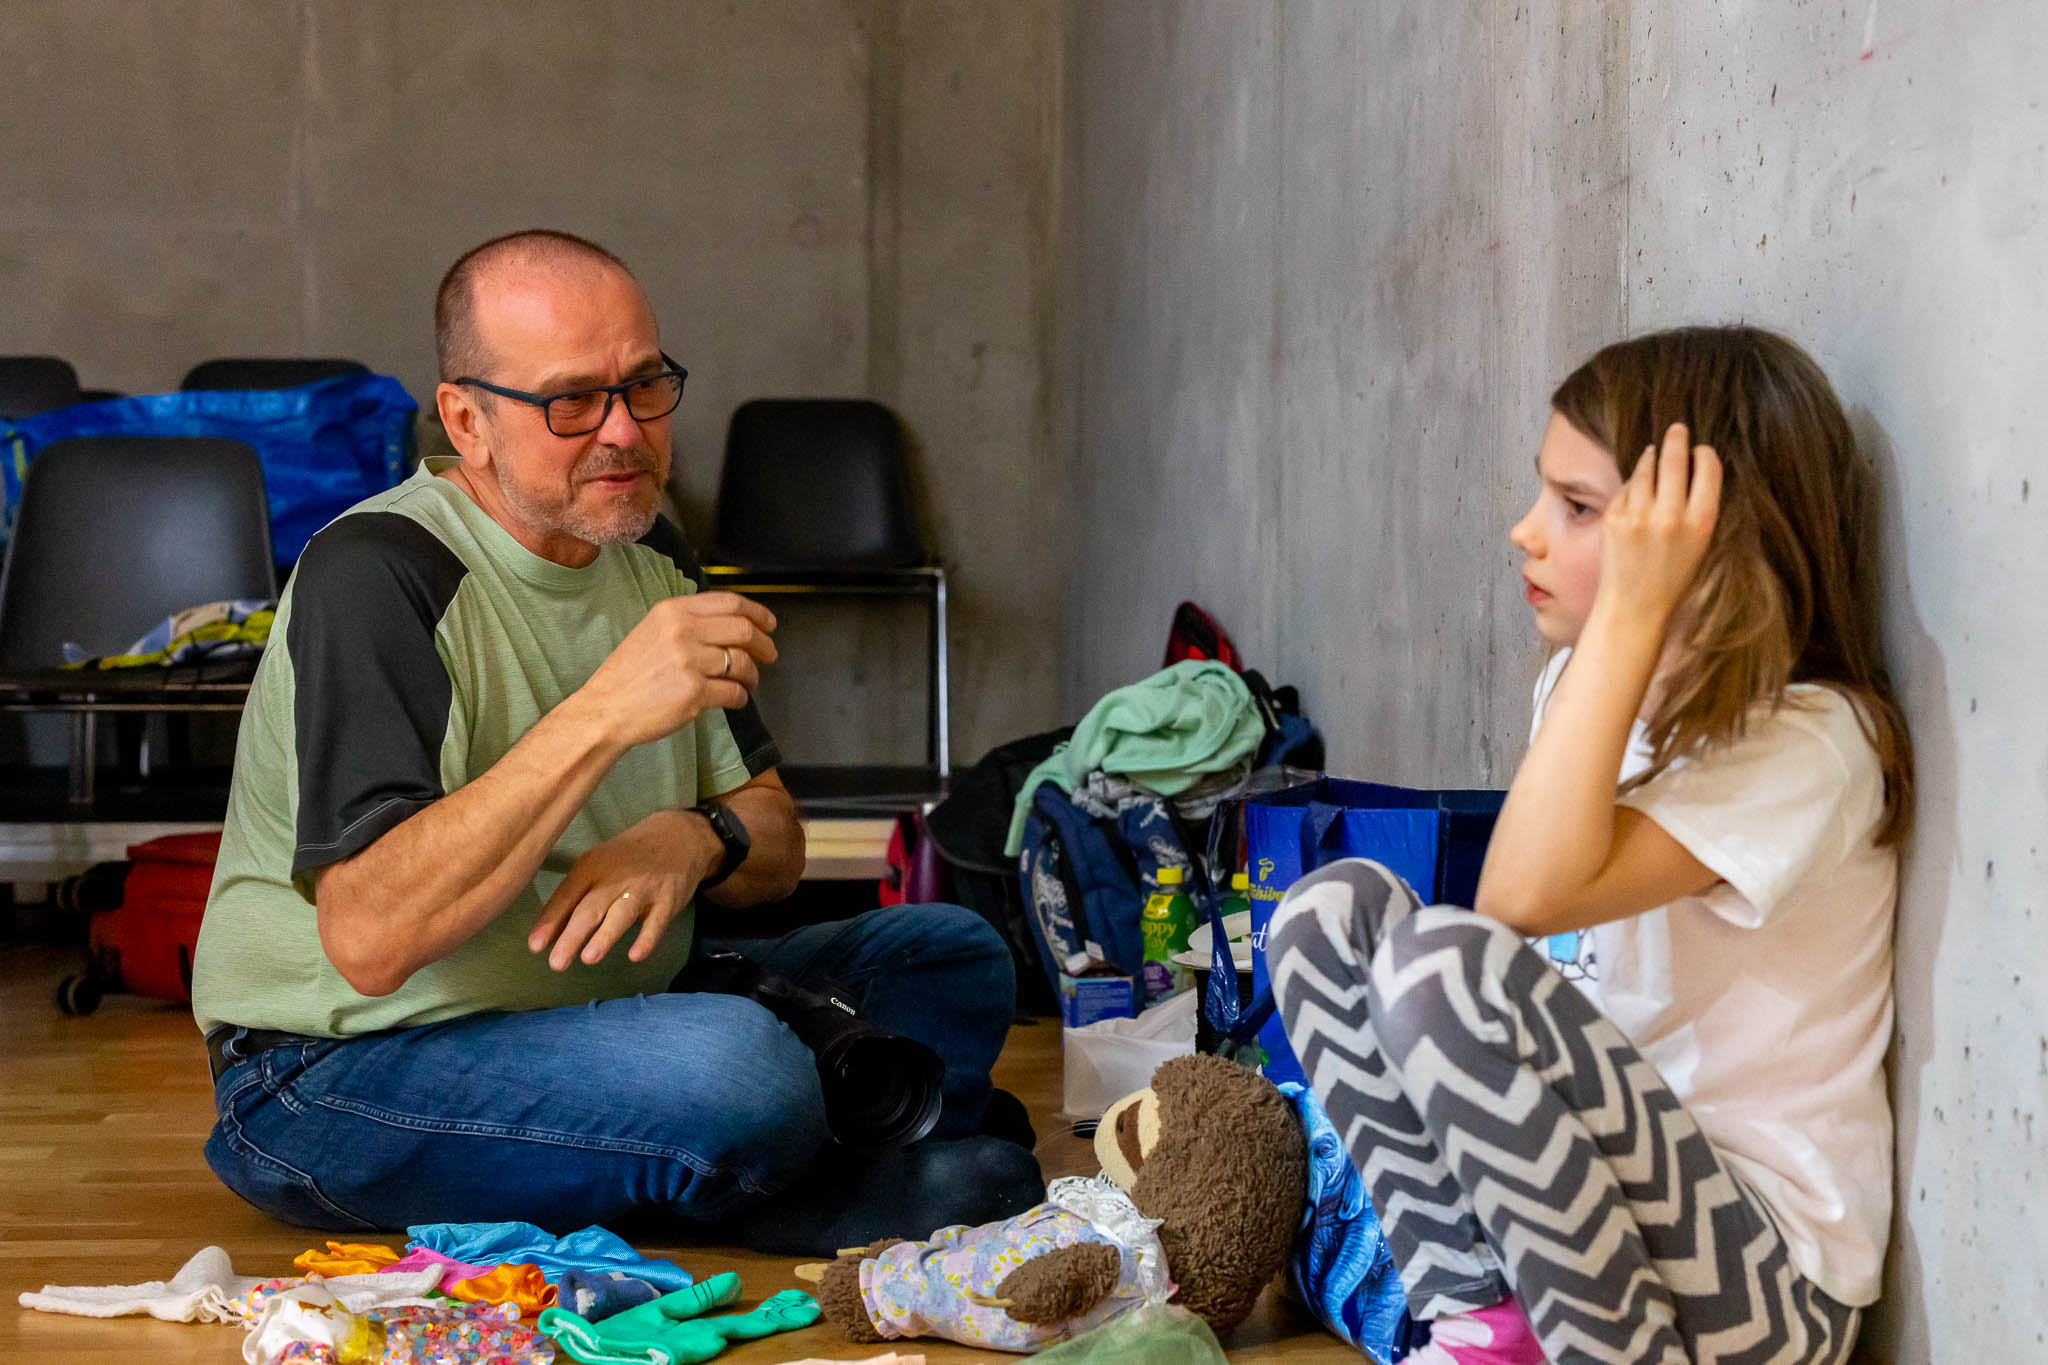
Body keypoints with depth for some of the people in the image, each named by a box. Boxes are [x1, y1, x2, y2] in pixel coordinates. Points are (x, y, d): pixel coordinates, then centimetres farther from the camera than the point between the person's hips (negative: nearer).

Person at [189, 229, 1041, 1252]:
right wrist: (603, 716, -33)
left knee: (953, 961, 6)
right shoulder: (375, 572, -19)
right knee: (737, 1066, -34)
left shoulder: (646, 555, 7)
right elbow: (366, 939, -30)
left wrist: (695, 841, -14)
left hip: (599, 1007, 9)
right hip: (341, 1073, -8)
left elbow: (774, 843, 12)